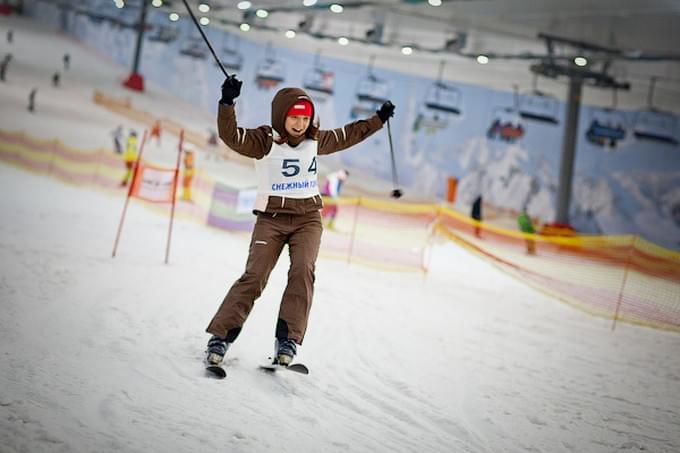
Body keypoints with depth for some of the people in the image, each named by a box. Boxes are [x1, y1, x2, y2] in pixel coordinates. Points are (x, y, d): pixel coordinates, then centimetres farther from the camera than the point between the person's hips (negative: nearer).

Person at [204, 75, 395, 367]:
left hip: (308, 218, 3)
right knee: (254, 277, -15)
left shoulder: (316, 141, 8)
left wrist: (378, 120, 28)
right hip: (271, 219, -3)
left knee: (303, 271, -20)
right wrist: (227, 103, -37)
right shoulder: (264, 141, -8)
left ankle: (287, 340, -19)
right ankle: (220, 337, -8)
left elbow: (347, 135, 25)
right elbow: (231, 135, -24)